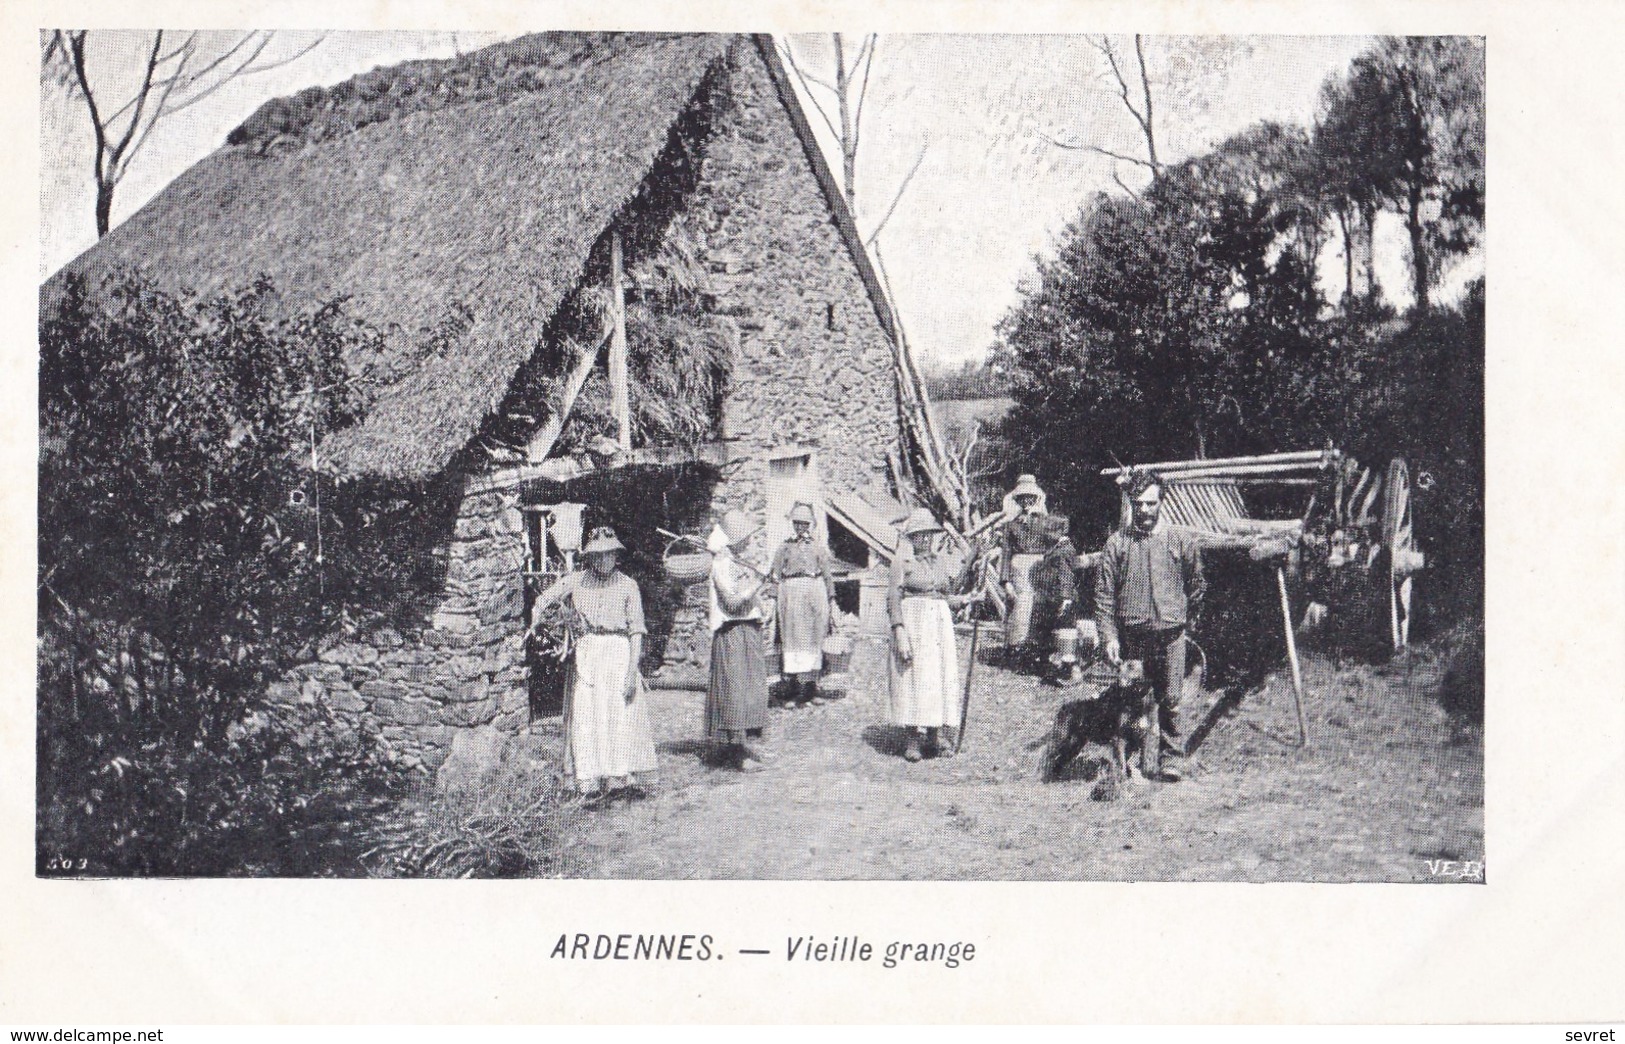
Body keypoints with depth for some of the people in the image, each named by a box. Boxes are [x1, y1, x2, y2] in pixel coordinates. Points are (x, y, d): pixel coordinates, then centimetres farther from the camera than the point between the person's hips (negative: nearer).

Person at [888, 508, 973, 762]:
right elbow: (894, 598, -8)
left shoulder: (941, 561, 14)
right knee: (913, 679, -5)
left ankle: (934, 737, 10)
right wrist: (899, 632, -16)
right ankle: (913, 739, 1)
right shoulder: (902, 561, -3)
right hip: (912, 623, -5)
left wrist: (965, 600, 1)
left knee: (941, 678, 3)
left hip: (940, 624, 6)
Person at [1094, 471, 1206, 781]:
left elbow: (1197, 586, 14)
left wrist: (1183, 621, 17)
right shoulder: (1117, 542, 3)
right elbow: (1104, 593, 1)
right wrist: (1108, 636, -6)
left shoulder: (1181, 540, 3)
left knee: (1170, 700, 0)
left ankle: (1173, 758, 10)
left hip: (1169, 635, 0)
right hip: (1129, 635, 1)